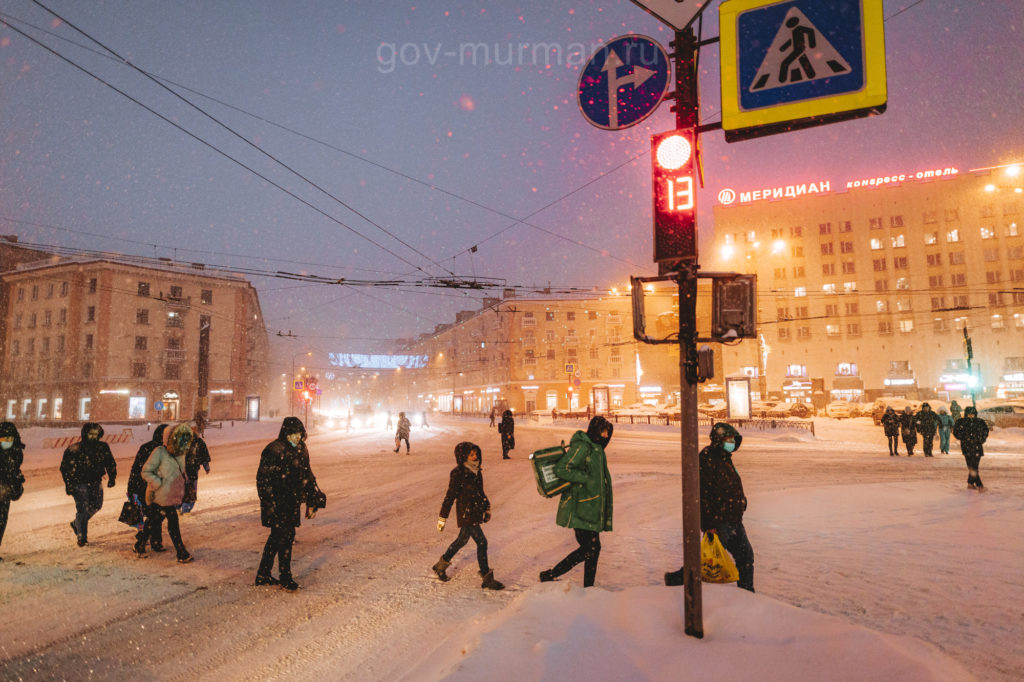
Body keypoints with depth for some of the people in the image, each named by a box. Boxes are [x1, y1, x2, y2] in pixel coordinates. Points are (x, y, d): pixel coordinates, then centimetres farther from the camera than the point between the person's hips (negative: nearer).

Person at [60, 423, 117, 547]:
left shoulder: (103, 447, 0)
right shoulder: (74, 449, -8)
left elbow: (110, 463, 10)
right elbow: (64, 467, -2)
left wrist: (112, 477, 0)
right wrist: (68, 484, -7)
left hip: (96, 482, 4)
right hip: (79, 483, -4)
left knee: (96, 505, 8)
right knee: (82, 508, -9)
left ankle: (76, 523, 35)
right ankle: (81, 536, 5)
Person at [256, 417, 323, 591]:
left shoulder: (301, 450, 8)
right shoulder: (274, 450, -15)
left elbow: (308, 476, 16)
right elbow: (263, 478, -15)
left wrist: (311, 502, 14)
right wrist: (269, 503, -19)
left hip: (292, 502, 7)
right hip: (277, 502, -7)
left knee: (277, 536, 15)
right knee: (285, 536, -5)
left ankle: (263, 575, 27)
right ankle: (285, 577, 9)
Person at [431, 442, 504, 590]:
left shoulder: (476, 471, 5)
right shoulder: (458, 474, -18)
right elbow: (450, 496, -14)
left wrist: (487, 508, 18)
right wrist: (442, 518, -10)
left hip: (476, 513, 9)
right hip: (466, 515, -9)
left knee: (462, 540, 21)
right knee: (481, 542, -7)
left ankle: (441, 565, 41)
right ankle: (487, 579, 4)